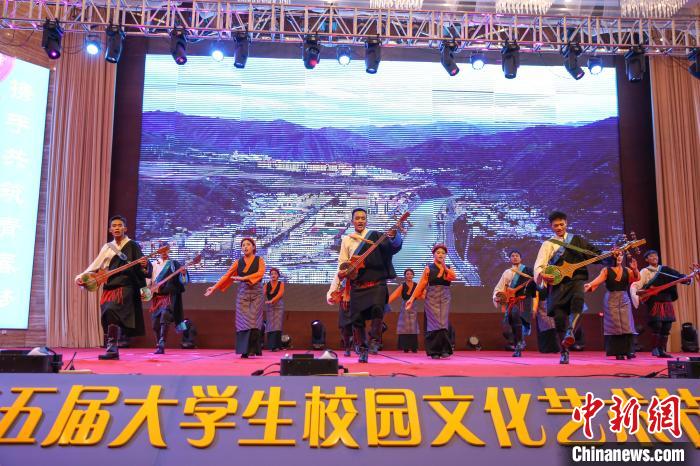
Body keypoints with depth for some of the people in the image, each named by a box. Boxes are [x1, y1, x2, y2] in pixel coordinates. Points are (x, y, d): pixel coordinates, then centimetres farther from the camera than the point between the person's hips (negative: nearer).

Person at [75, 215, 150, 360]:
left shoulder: (132, 246, 0)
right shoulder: (107, 247, 15)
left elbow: (143, 267, -6)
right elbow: (95, 265, 16)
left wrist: (144, 265, -29)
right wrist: (81, 277, 4)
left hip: (125, 287, -7)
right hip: (109, 288, 7)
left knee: (111, 311, -27)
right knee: (107, 317, 9)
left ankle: (112, 349, -27)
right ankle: (113, 350, 24)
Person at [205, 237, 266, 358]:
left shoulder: (259, 260, 4)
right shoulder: (238, 262, 10)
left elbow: (260, 273, -13)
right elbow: (227, 275, 6)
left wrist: (243, 278, -22)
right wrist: (214, 287, -3)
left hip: (256, 293, -2)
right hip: (242, 293, 2)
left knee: (253, 321, -10)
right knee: (242, 321, -5)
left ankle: (254, 349, -4)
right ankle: (244, 350, -4)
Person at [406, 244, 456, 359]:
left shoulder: (448, 268, 11)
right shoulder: (429, 268, 5)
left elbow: (453, 277, -12)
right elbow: (421, 285, 2)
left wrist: (444, 267, -23)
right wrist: (412, 298, -3)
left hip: (444, 298, 1)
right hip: (432, 298, -1)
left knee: (443, 323, -9)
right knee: (434, 323, -6)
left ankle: (445, 350, -4)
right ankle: (434, 351, -1)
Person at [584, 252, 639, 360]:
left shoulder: (627, 270, 6)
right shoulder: (606, 270, 0)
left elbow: (637, 278, -6)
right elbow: (599, 279, -15)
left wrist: (635, 269, -27)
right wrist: (590, 285, -35)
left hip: (624, 300, 2)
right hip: (611, 300, -2)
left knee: (626, 325, -5)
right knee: (615, 326, -5)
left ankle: (628, 351, -3)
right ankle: (618, 352, -2)